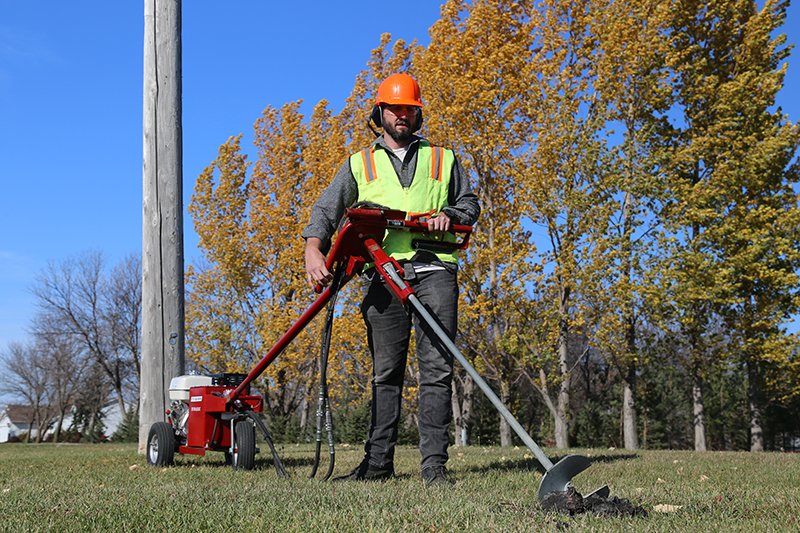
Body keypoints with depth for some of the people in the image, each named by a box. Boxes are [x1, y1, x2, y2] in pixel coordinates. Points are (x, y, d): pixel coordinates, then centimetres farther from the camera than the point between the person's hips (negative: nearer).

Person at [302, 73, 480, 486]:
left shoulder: (443, 159, 22)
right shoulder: (359, 164, 20)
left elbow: (470, 203, 23)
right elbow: (327, 209, 9)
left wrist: (449, 215, -1)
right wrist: (314, 248, -10)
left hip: (434, 270, 0)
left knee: (437, 369, -7)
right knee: (385, 371, 1)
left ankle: (434, 464, -7)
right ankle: (378, 462, 6)